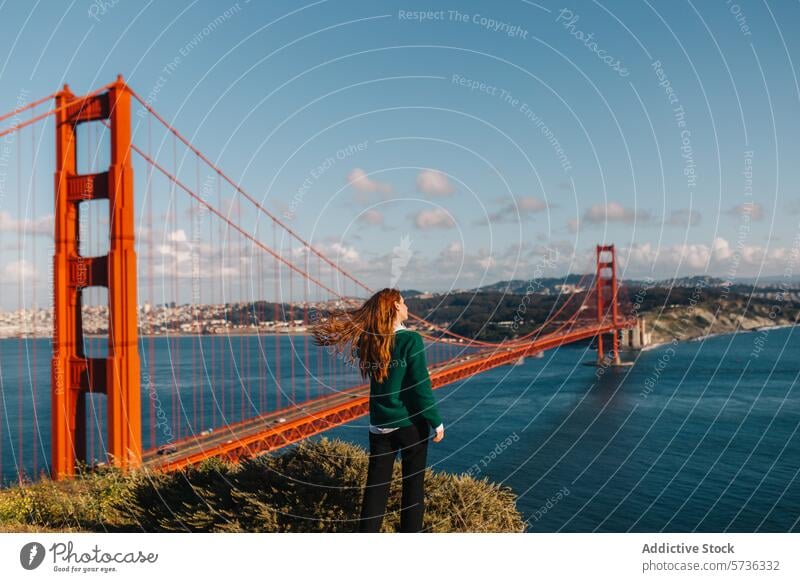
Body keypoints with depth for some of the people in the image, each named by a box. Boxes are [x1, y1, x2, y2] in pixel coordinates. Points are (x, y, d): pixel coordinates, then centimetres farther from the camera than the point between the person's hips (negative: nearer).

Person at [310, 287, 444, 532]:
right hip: (410, 423, -4)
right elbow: (421, 387, -16)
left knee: (376, 484, 11)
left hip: (379, 424, 4)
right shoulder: (411, 340, -15)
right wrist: (436, 422, -7)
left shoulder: (370, 340, -1)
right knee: (413, 484, 8)